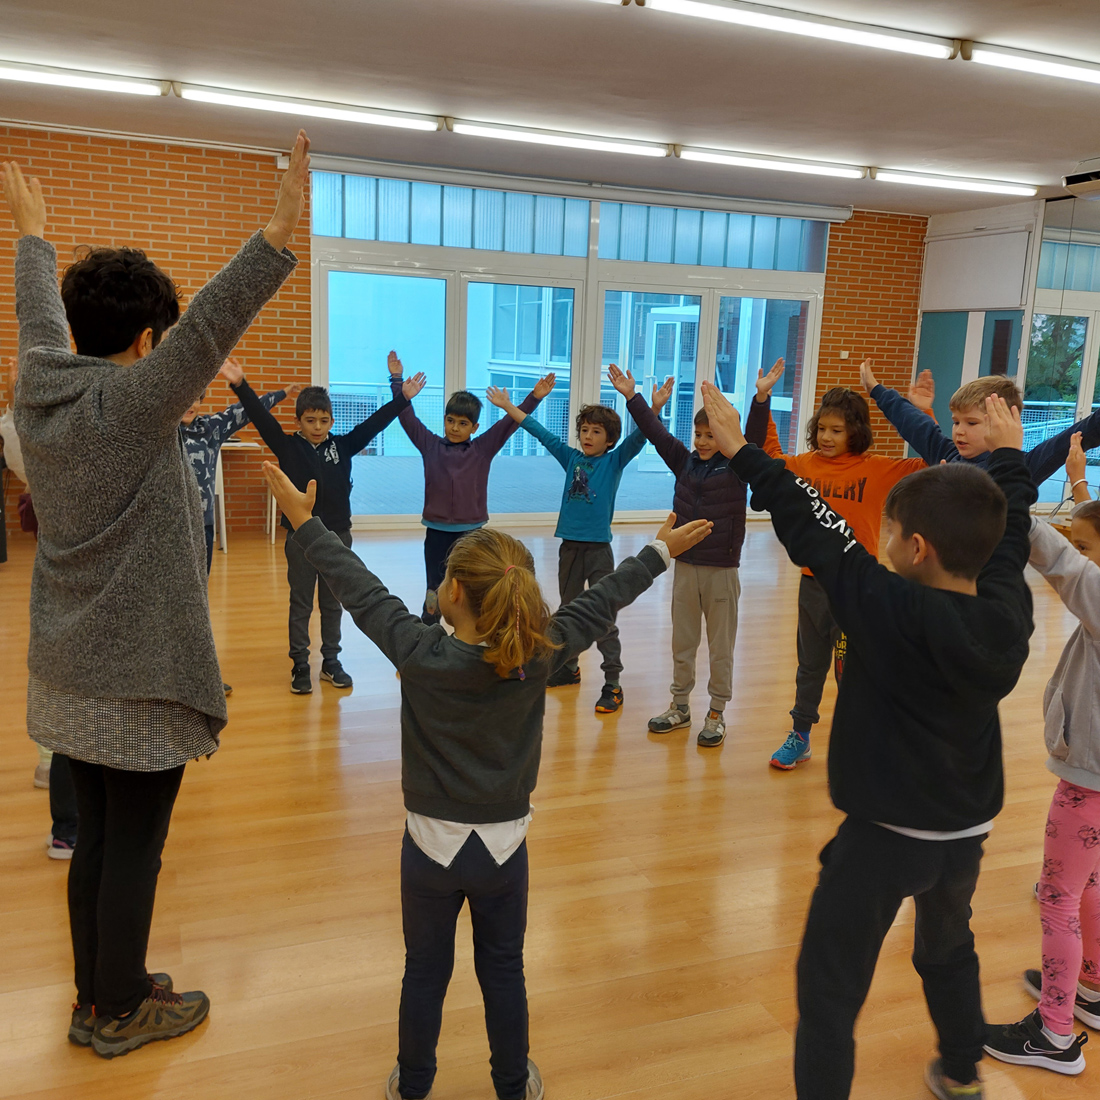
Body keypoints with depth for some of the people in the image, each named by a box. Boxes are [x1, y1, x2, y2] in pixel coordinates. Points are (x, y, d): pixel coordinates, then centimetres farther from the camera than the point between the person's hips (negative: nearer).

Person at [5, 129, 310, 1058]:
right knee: (134, 848, 7)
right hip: (141, 675, -8)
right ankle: (121, 1013, 24)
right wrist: (283, 231, -37)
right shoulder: (134, 401, -18)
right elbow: (211, 323, -31)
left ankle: (99, 995, 36)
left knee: (95, 838, 19)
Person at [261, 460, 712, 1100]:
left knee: (426, 974, 18)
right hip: (504, 846, 1)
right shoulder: (539, 656, -17)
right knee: (504, 971, 19)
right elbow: (600, 603, -5)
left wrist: (306, 524, 0)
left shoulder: (421, 654, -21)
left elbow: (362, 591, -12)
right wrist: (659, 553, 9)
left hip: (432, 845, -1)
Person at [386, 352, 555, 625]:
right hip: (437, 533, 0)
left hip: (471, 533, 0)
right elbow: (407, 416, 3)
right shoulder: (430, 445, 1)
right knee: (434, 593, 8)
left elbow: (510, 423, -2)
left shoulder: (483, 449, 0)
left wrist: (534, 397, -11)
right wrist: (397, 380, -1)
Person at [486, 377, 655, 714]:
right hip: (569, 546, 4)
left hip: (599, 548, -4)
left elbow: (638, 436, -15)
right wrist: (507, 406, 11)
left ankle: (613, 683, 4)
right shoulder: (571, 458, 7)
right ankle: (569, 667, 33)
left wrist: (653, 409, -32)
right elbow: (541, 433, 10)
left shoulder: (615, 461, -2)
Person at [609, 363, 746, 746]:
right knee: (682, 642, 14)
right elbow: (656, 433, 3)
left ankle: (716, 714, 18)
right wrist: (632, 397, -2)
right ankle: (680, 706, 27)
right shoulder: (684, 462, 5)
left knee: (721, 646, 6)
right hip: (685, 566, 4)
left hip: (722, 570, -4)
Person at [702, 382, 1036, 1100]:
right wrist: (1009, 454, 25)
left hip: (883, 837, -7)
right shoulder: (1010, 609, -10)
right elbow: (1012, 529, 7)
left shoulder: (896, 613, -28)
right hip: (968, 832, 8)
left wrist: (741, 451, -15)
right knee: (948, 948, 32)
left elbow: (813, 532, -23)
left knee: (829, 991, 6)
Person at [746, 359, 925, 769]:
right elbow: (765, 452, 12)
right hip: (814, 581, 4)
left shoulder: (877, 470, -9)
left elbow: (927, 466, -15)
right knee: (810, 665, 18)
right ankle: (800, 737, 33)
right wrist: (761, 400, 3)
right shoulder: (806, 465, 0)